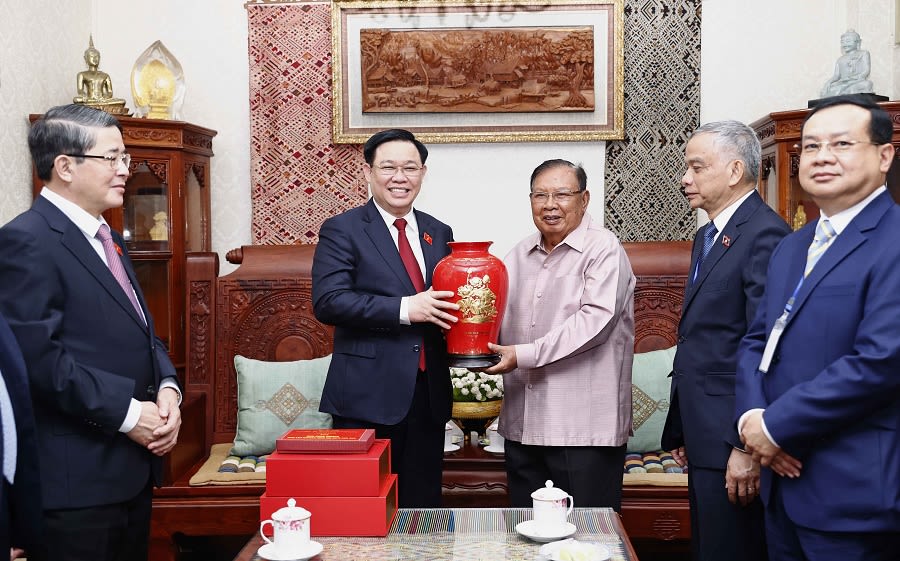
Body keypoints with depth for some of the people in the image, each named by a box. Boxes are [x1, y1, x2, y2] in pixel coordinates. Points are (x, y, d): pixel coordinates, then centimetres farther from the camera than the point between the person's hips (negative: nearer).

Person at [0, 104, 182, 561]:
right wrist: (126, 412, -19)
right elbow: (38, 355, -22)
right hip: (74, 479, -9)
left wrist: (166, 388, 0)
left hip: (132, 469, 9)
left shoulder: (107, 239, 17)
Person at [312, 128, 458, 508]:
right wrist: (404, 309, -20)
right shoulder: (342, 230, -3)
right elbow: (327, 302, -14)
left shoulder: (439, 233, 14)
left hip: (429, 394, 5)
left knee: (423, 505, 12)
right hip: (368, 396, -5)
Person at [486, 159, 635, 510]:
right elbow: (499, 316, 18)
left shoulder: (603, 250, -7)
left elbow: (595, 320, -18)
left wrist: (524, 355, -20)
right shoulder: (519, 255, 14)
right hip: (523, 425, 7)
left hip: (584, 427, -6)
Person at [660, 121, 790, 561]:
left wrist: (747, 446, -21)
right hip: (704, 438, 9)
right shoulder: (707, 236, 16)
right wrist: (681, 432, 17)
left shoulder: (765, 234, -14)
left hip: (732, 442, -9)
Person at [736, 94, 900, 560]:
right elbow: (756, 340, 13)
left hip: (854, 493, -7)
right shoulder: (791, 248, 14)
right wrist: (751, 415, -6)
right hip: (783, 476, 8)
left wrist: (775, 426, -16)